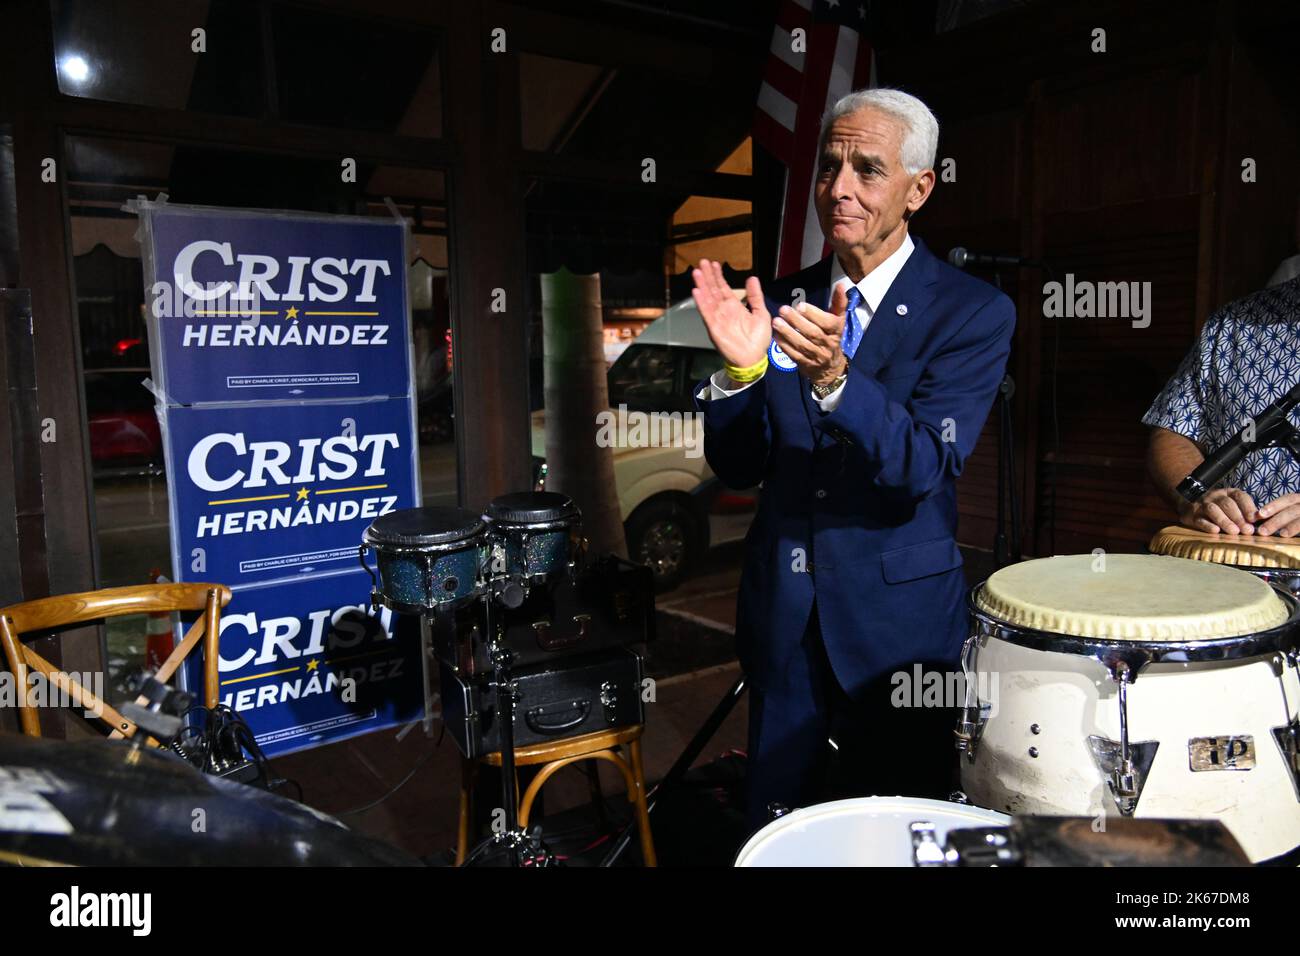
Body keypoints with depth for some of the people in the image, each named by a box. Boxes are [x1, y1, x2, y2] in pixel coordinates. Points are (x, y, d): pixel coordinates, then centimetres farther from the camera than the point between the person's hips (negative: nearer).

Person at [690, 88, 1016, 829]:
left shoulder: (974, 313, -8)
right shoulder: (785, 302, 3)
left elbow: (924, 467, -20)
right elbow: (738, 468, 0)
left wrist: (834, 377, -36)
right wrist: (739, 368, -18)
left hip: (899, 623, -3)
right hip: (784, 620, 4)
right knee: (775, 834, 18)